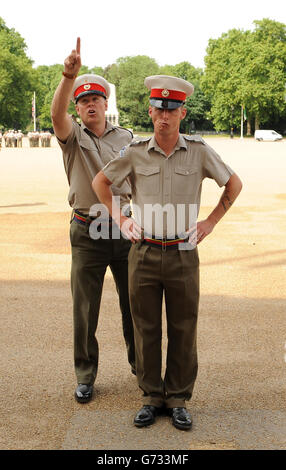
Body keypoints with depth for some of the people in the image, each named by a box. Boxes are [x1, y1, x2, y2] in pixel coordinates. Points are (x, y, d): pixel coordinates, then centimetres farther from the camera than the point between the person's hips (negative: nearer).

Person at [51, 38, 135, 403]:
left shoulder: (127, 138, 8)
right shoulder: (73, 137, 0)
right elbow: (56, 114, -23)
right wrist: (69, 77, -39)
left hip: (126, 229, 2)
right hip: (88, 233, -2)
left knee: (134, 303, 12)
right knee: (85, 309, 5)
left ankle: (139, 363, 32)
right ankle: (85, 375, 21)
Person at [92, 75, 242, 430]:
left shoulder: (199, 152, -2)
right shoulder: (135, 153, -1)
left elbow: (234, 184, 10)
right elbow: (100, 182, 13)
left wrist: (210, 222, 5)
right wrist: (118, 219, 7)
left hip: (183, 254, 0)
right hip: (144, 254, 1)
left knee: (183, 332, 6)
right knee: (146, 330, 7)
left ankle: (178, 400, 21)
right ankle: (152, 398, 22)